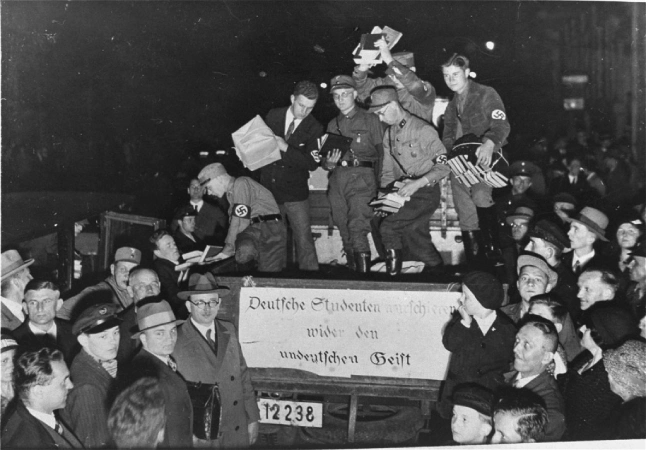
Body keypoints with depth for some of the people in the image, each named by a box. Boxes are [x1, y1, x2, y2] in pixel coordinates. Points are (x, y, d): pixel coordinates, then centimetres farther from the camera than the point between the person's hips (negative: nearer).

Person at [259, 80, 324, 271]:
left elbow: (312, 163, -14)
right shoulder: (273, 116, 1)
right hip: (269, 187, 2)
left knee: (304, 239, -6)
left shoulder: (314, 128, -6)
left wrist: (286, 148, -23)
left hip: (295, 192, -2)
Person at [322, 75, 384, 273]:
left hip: (362, 177, -5)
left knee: (357, 229, -18)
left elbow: (381, 152, -1)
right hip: (337, 179, 5)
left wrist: (377, 181, -12)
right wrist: (329, 163, -2)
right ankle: (352, 272, 13)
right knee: (345, 232, 5)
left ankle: (364, 272, -16)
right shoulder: (333, 125, 20)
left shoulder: (370, 120, 5)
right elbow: (324, 159, 22)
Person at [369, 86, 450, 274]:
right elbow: (388, 171, 17)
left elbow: (444, 165, -17)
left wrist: (417, 183, -26)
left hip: (425, 193, -7)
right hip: (403, 193, 7)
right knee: (416, 238, 8)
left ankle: (395, 269, 3)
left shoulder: (423, 130, -14)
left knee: (388, 227, -18)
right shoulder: (389, 134, 10)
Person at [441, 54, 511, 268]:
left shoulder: (486, 95, -2)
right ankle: (474, 263, 9)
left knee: (480, 195, -32)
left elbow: (501, 125, -16)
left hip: (485, 158, -6)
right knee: (465, 215, 2)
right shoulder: (452, 105, 20)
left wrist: (489, 144, -35)